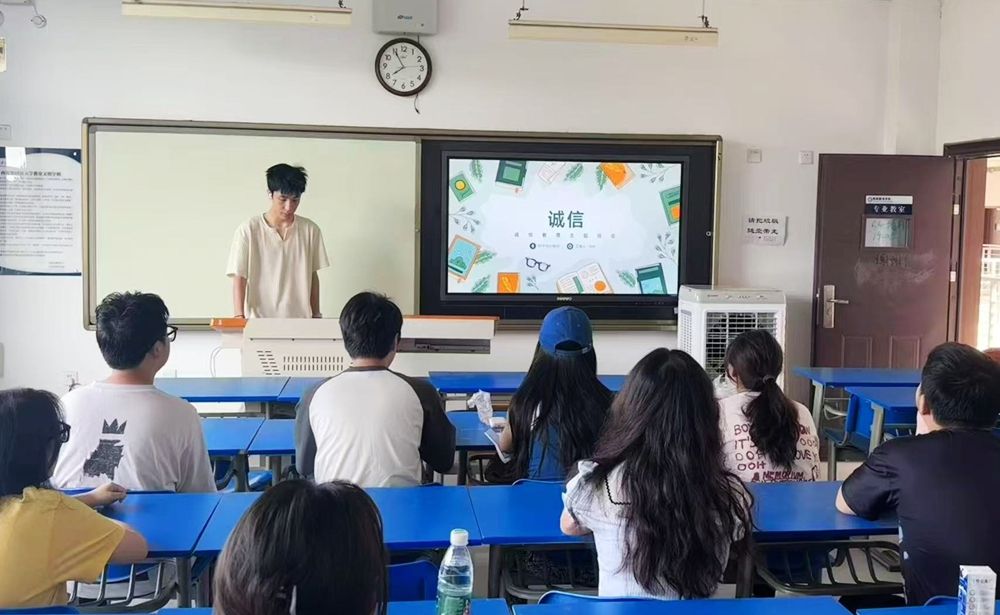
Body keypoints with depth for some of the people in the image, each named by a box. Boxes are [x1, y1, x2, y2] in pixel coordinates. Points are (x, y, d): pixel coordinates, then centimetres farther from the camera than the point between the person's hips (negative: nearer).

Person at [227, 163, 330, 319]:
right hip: (258, 322, -2)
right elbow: (239, 278, -6)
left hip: (300, 322, 2)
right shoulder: (248, 230, -5)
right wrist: (239, 317, -18)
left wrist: (316, 317, 13)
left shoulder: (310, 230, 3)